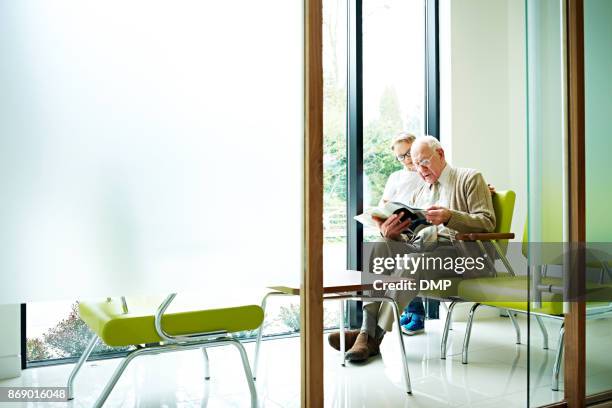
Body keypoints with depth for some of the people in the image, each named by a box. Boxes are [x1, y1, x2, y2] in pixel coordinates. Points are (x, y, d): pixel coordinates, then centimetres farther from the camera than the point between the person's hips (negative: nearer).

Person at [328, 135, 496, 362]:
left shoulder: (470, 178, 11)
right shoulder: (419, 193, 28)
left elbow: (487, 223, -2)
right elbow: (404, 238, 18)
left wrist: (449, 216, -18)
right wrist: (390, 232, -6)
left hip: (452, 247, -5)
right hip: (416, 245, 6)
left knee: (410, 261, -34)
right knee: (381, 249, -25)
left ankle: (375, 336, -30)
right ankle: (366, 331, -32)